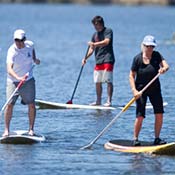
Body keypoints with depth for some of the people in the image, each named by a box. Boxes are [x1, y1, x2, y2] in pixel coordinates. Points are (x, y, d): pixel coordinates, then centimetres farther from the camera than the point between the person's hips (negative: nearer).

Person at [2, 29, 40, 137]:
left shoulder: (30, 44, -7)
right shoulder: (12, 51, -23)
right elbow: (9, 68, -38)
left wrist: (34, 58, 11)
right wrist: (18, 77, -53)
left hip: (28, 80, 4)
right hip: (13, 81, -3)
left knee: (31, 105, -3)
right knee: (9, 105, -10)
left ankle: (31, 129, 9)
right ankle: (7, 130, 2)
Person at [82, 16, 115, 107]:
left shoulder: (108, 31, -2)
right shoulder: (95, 34, 18)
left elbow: (106, 42, -19)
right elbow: (92, 49, 17)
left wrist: (95, 44, -26)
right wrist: (85, 58, 4)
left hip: (107, 59, -7)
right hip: (98, 61, 7)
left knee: (109, 81, -8)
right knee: (97, 82, 8)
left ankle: (109, 101, -8)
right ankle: (98, 101, 16)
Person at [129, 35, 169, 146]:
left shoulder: (157, 55, 1)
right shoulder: (137, 58, -9)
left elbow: (166, 65, -11)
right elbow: (132, 76, -8)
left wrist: (164, 69, -36)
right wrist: (134, 90, -19)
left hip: (155, 89, 4)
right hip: (141, 90, -4)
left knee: (159, 114, -3)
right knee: (140, 116, -9)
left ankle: (157, 138, 7)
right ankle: (135, 139, 6)